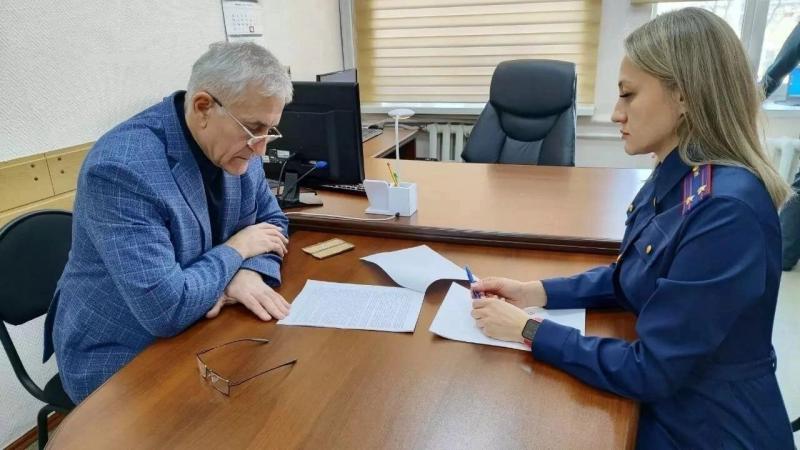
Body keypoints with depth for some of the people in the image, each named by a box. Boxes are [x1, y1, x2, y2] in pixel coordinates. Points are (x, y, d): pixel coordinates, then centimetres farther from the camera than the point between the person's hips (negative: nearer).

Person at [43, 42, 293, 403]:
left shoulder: (236, 142, -7)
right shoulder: (122, 167, -29)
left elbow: (272, 220, 4)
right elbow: (166, 309, -33)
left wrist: (249, 271, -16)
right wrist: (237, 249, -18)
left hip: (200, 331, 6)